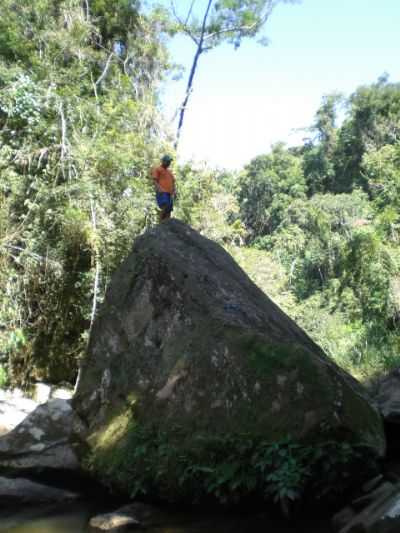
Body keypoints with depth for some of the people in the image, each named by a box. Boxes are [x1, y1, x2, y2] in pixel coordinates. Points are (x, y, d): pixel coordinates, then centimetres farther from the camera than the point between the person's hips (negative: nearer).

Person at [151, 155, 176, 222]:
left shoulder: (169, 172, 28)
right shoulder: (157, 169, 8)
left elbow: (173, 182, 25)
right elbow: (155, 181, -3)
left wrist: (174, 192, 7)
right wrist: (159, 189, -19)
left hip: (169, 193, 7)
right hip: (162, 193, -7)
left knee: (169, 210, -3)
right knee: (164, 207, -24)